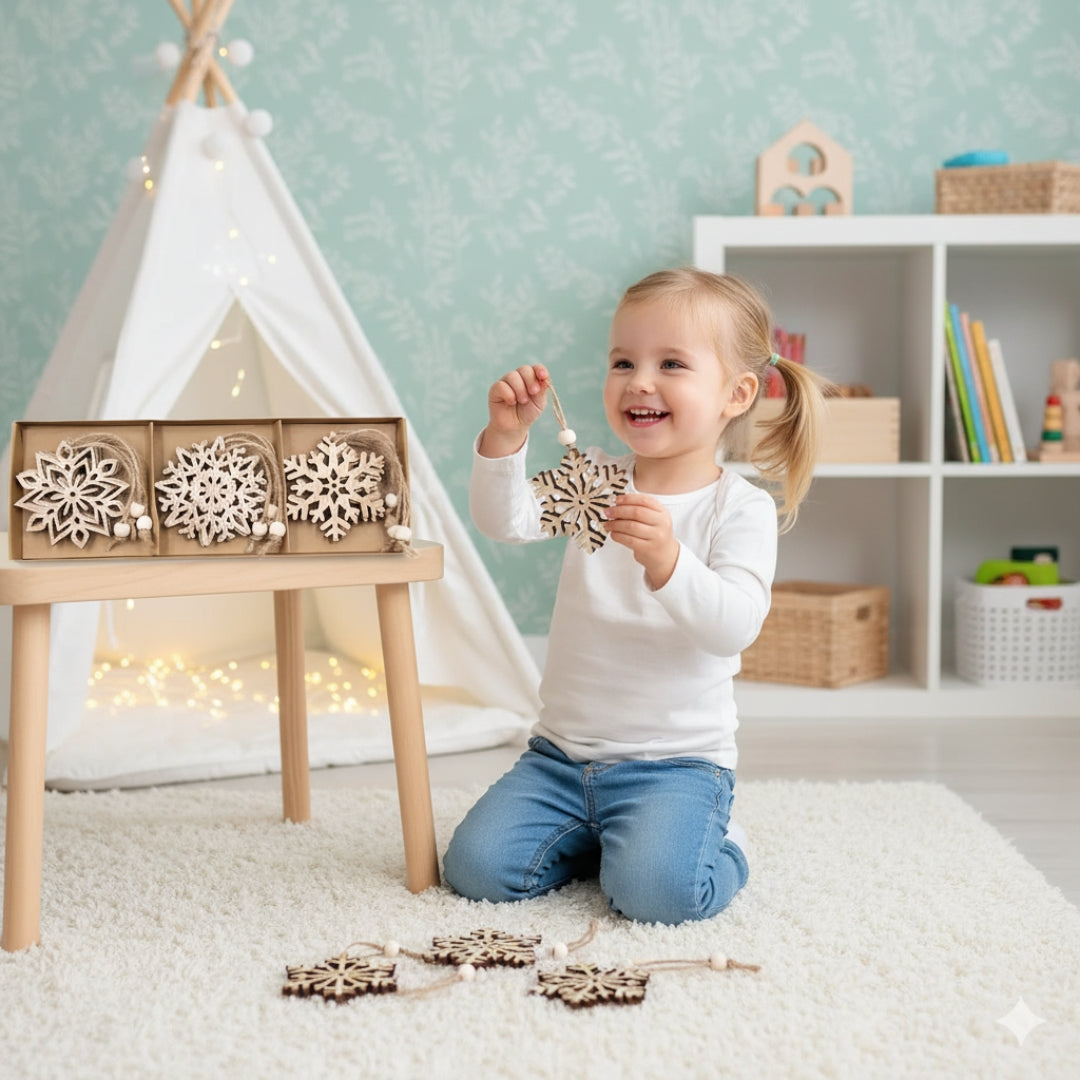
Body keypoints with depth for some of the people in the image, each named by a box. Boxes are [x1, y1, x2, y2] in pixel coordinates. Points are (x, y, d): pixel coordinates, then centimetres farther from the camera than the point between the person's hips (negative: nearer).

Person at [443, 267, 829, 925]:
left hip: (677, 762, -4)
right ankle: (592, 839, 18)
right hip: (562, 753, 4)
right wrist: (506, 438, -28)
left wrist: (666, 560, -40)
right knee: (477, 865, -11)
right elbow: (506, 521, -11)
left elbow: (734, 627, -23)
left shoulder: (741, 508, -9)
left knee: (655, 891, -27)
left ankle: (718, 845, 9)